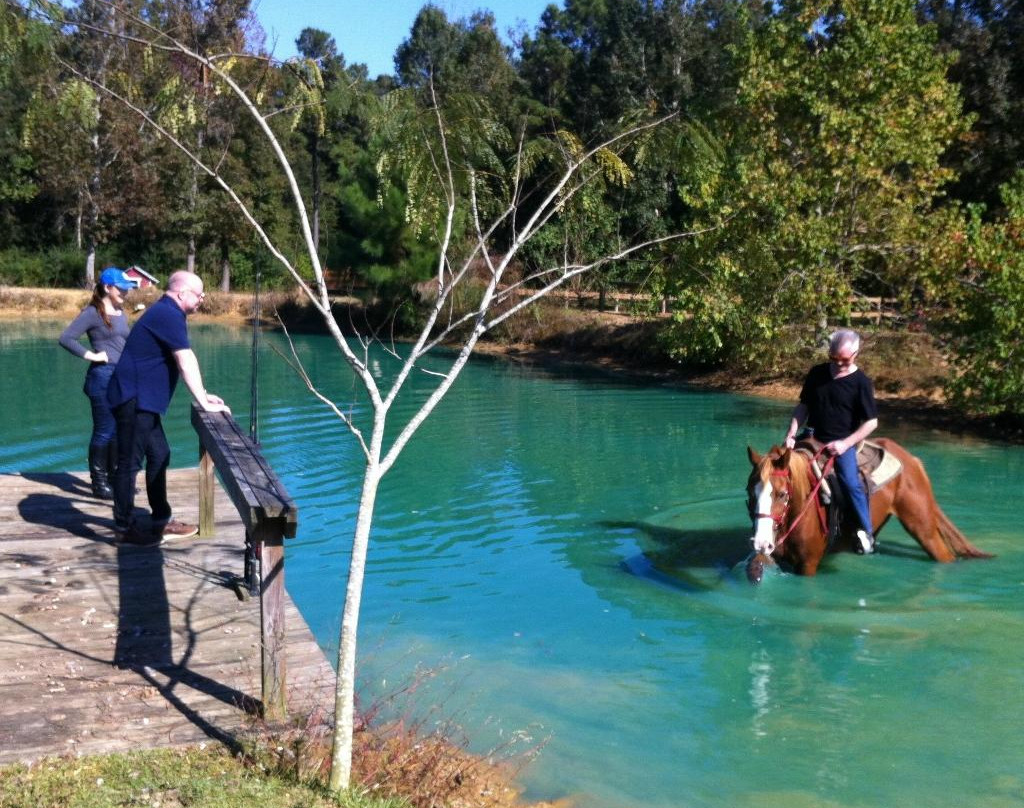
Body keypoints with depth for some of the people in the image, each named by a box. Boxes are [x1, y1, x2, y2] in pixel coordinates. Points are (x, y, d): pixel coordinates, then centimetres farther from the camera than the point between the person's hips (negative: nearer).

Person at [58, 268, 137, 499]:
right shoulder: (93, 313, -8)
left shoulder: (122, 314, 14)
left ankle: (114, 478, 24)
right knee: (104, 431, -3)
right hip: (103, 377, -7)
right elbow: (65, 338, -14)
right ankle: (99, 483, 7)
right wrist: (90, 355, -14)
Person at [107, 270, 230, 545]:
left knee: (159, 455, 14)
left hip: (143, 399, 11)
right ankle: (124, 528, 3)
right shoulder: (168, 315, -16)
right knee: (130, 462, -4)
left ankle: (161, 520, 22)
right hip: (133, 398, -11)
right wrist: (203, 401, -19)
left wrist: (203, 395, 14)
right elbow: (186, 362, -20)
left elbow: (182, 362, 19)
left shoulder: (168, 314, 16)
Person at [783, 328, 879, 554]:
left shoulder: (860, 381, -7)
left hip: (843, 442, -5)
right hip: (814, 438, 5)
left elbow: (871, 422, -7)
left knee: (850, 482, -22)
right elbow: (803, 406, 11)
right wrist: (792, 433, -4)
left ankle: (866, 531, -6)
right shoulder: (817, 374, 5)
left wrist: (845, 443, -18)